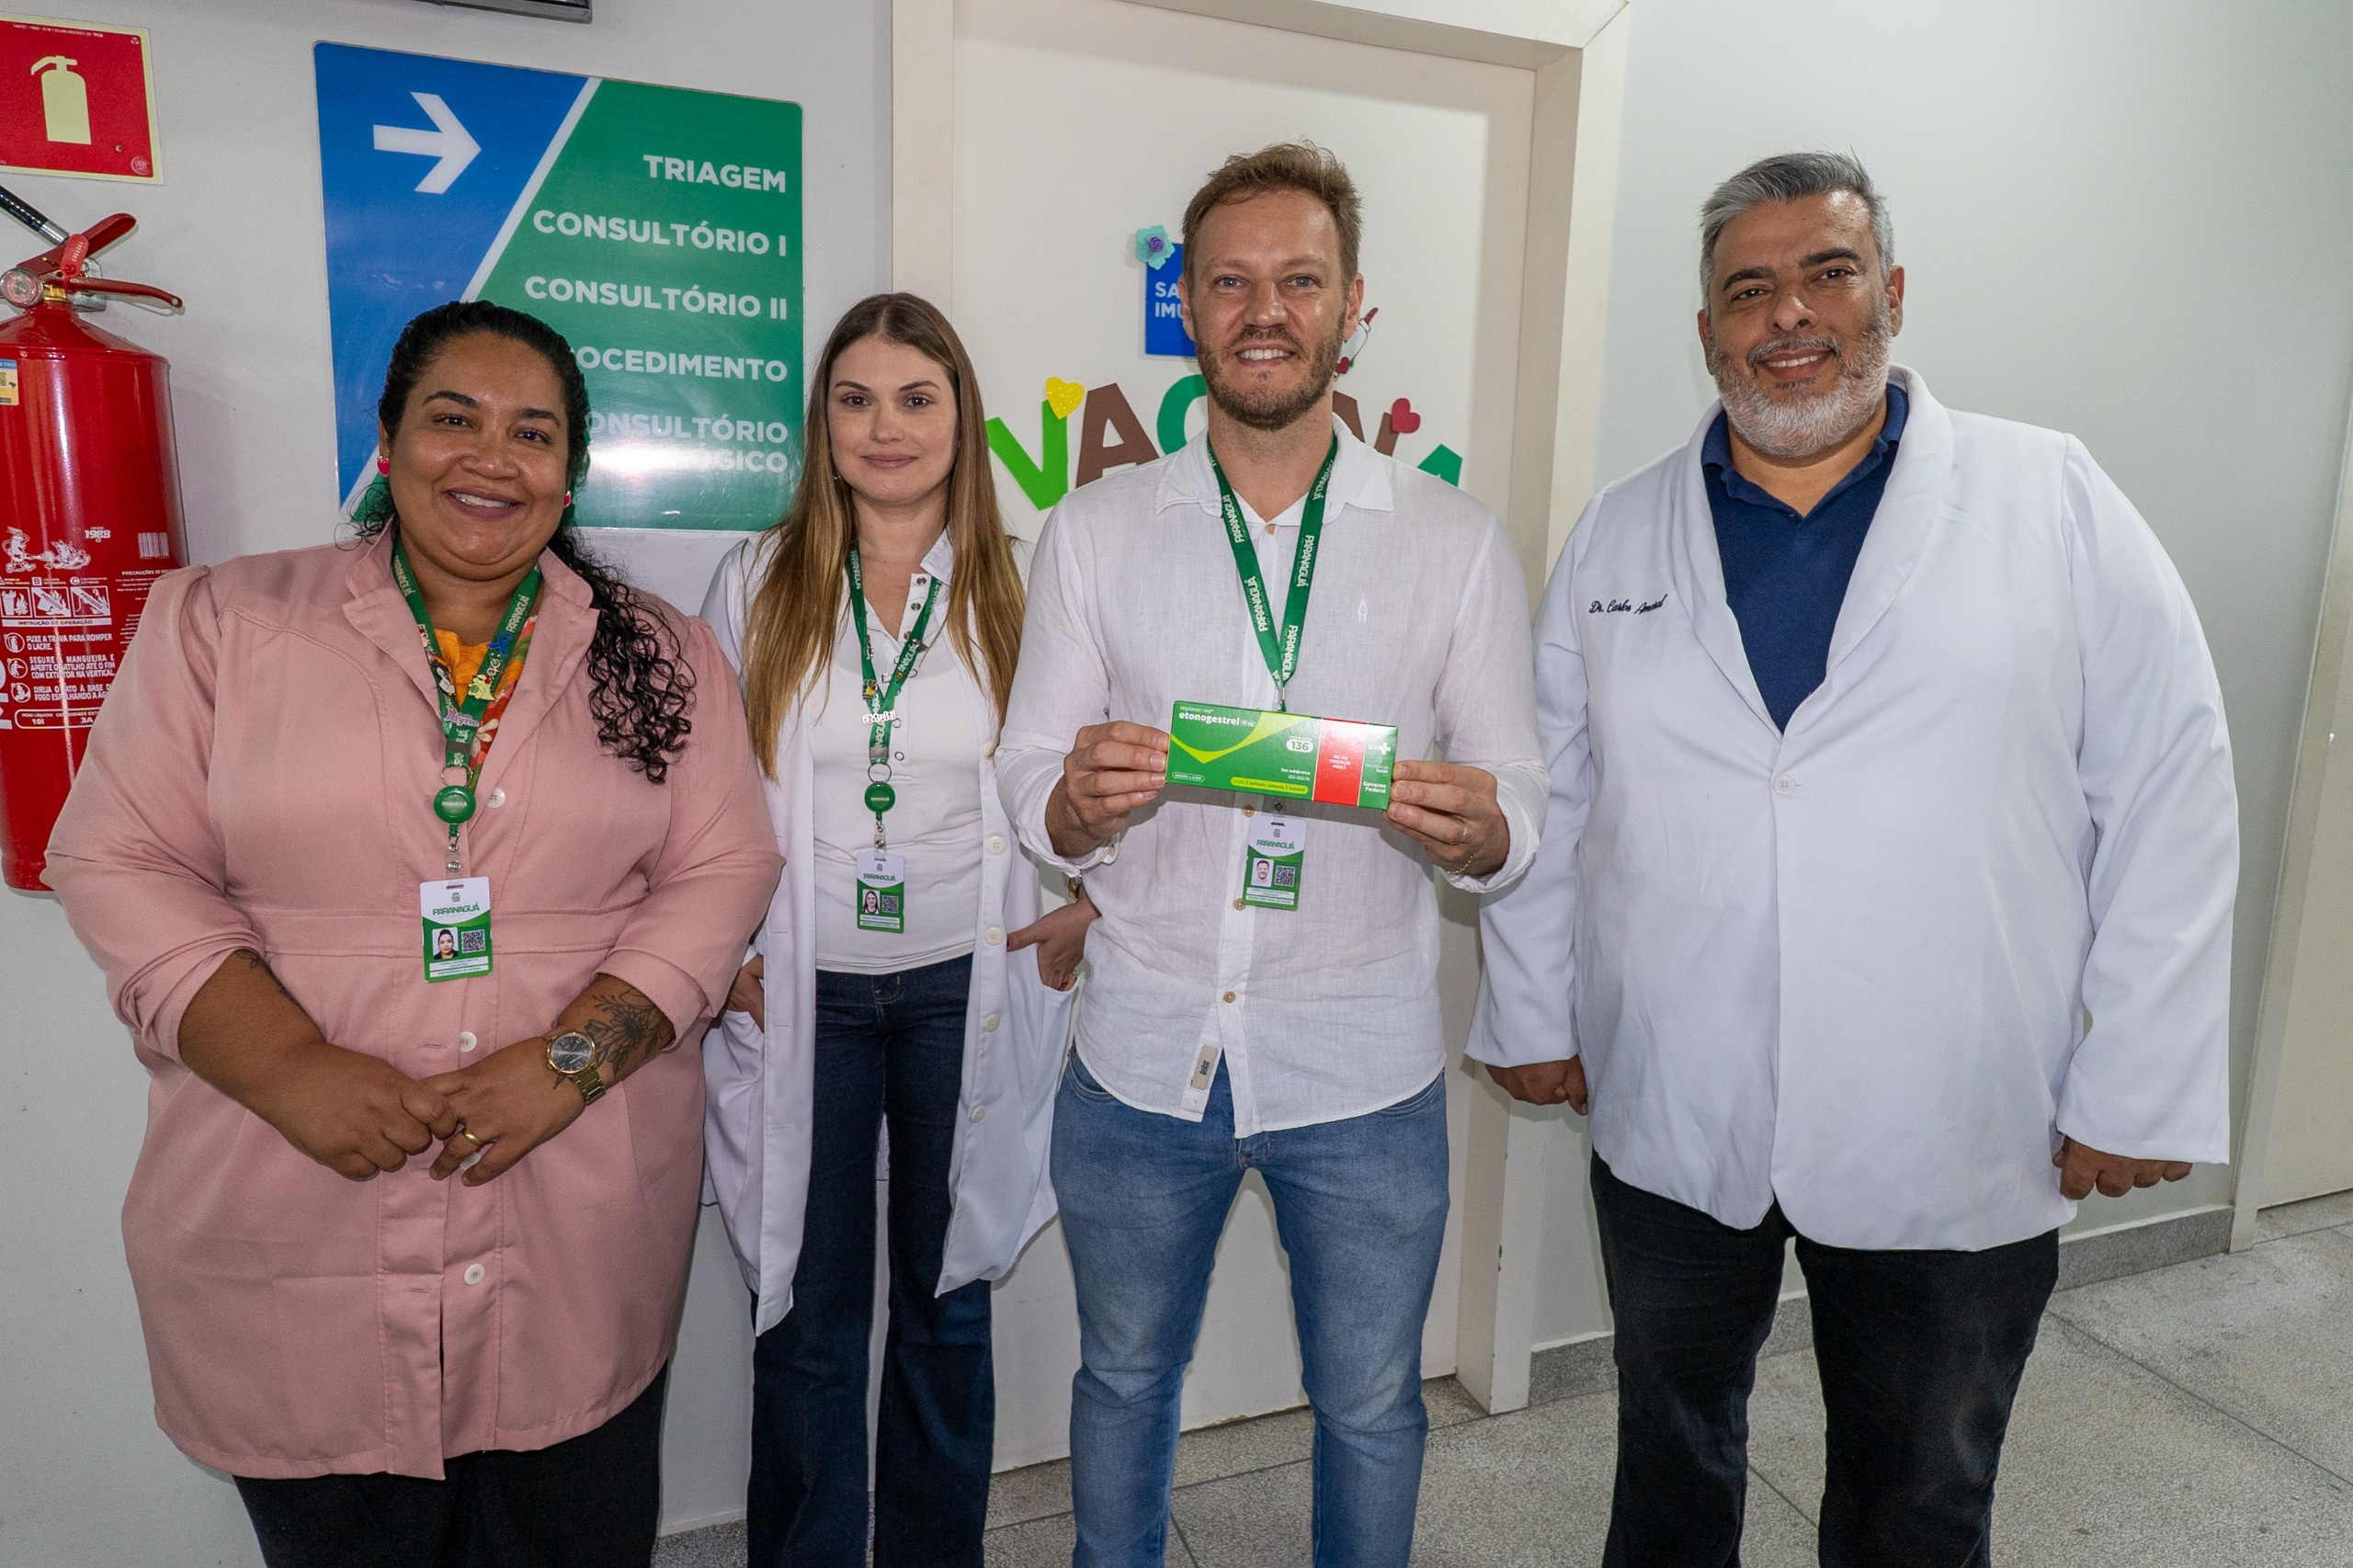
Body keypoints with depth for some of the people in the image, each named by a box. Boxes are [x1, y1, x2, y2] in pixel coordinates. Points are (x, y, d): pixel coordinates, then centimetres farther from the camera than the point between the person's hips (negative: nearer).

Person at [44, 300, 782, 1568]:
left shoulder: (659, 652, 4)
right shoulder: (221, 621, 3)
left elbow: (721, 870, -1)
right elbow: (119, 861, -1)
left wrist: (569, 1059, -14)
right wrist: (289, 1068, -14)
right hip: (290, 1244, 0)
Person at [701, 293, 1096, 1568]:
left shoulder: (1020, 586, 0)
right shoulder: (757, 584, 2)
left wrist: (1089, 907, -9)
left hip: (965, 988, 0)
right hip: (799, 992, 0)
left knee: (947, 1308, 16)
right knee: (805, 1323, 11)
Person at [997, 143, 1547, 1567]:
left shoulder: (1457, 541, -1)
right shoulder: (1096, 532, 1)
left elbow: (1520, 802, 0)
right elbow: (1032, 793, 1)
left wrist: (1472, 826, -24)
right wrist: (1084, 799, -22)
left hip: (1365, 1072, 0)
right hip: (1142, 1055, 1)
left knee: (1371, 1409, 18)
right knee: (1125, 1383, 21)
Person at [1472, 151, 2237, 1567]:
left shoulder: (2057, 502, -4)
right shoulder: (1620, 535, 2)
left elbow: (2171, 801, -5)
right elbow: (1547, 796, 6)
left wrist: (2139, 1088, -7)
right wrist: (1531, 1012, 5)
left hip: (1958, 1145, -1)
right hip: (1669, 1127, 2)